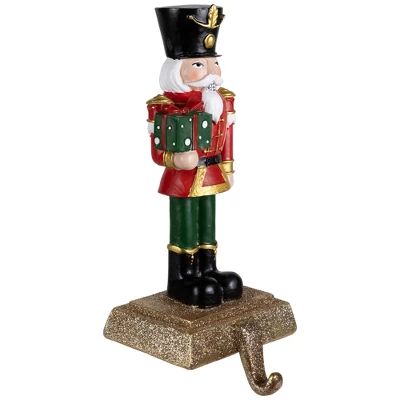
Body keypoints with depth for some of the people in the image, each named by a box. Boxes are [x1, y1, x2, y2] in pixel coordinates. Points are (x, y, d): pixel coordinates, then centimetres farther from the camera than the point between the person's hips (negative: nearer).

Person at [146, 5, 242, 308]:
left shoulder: (223, 101, 2)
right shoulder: (164, 108, -17)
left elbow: (227, 141, 9)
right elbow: (157, 153, -15)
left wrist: (228, 169, 8)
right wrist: (176, 160, -32)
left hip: (210, 177, 6)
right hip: (182, 180, -5)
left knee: (208, 226, 16)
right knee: (183, 230, 4)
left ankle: (208, 271, 29)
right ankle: (181, 278, 16)